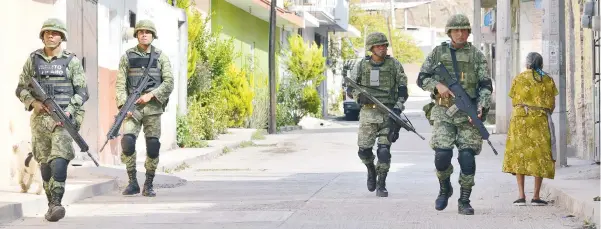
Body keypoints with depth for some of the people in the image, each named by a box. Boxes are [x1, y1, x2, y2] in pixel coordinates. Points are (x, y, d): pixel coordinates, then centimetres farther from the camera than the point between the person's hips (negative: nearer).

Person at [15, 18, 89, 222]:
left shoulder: (72, 61, 1)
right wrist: (33, 102, -8)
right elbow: (21, 89, 12)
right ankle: (51, 204, 15)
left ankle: (56, 203, -24)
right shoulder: (33, 60, 9)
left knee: (59, 160, -20)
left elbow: (82, 92, 0)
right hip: (40, 118, 4)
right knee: (45, 164, 6)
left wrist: (67, 112, -14)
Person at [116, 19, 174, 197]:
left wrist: (151, 94, -12)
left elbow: (169, 83, 0)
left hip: (153, 107, 0)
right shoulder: (127, 57, 8)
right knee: (127, 141, -17)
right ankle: (132, 182, -5)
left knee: (153, 147, -1)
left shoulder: (161, 57, 7)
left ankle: (148, 185, 10)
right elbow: (120, 84, 3)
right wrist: (123, 104, -10)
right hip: (133, 108, 0)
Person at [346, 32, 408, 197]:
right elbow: (350, 88, 8)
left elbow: (403, 90, 4)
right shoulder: (361, 66, 3)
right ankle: (371, 171, 30)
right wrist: (360, 97, -13)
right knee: (364, 150, -1)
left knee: (384, 150, -9)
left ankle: (381, 186, 1)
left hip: (388, 113, -1)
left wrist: (398, 108, -10)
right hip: (368, 113, 1)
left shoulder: (394, 65, 2)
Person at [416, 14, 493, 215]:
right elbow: (422, 78, 10)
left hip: (468, 114, 0)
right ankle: (444, 189, 15)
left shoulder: (476, 55, 7)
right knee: (442, 153, -13)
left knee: (467, 156, -8)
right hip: (444, 112, 0)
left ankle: (464, 202, 2)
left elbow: (486, 85, 4)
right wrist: (437, 85, -10)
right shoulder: (438, 53, 9)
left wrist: (481, 107, -12)